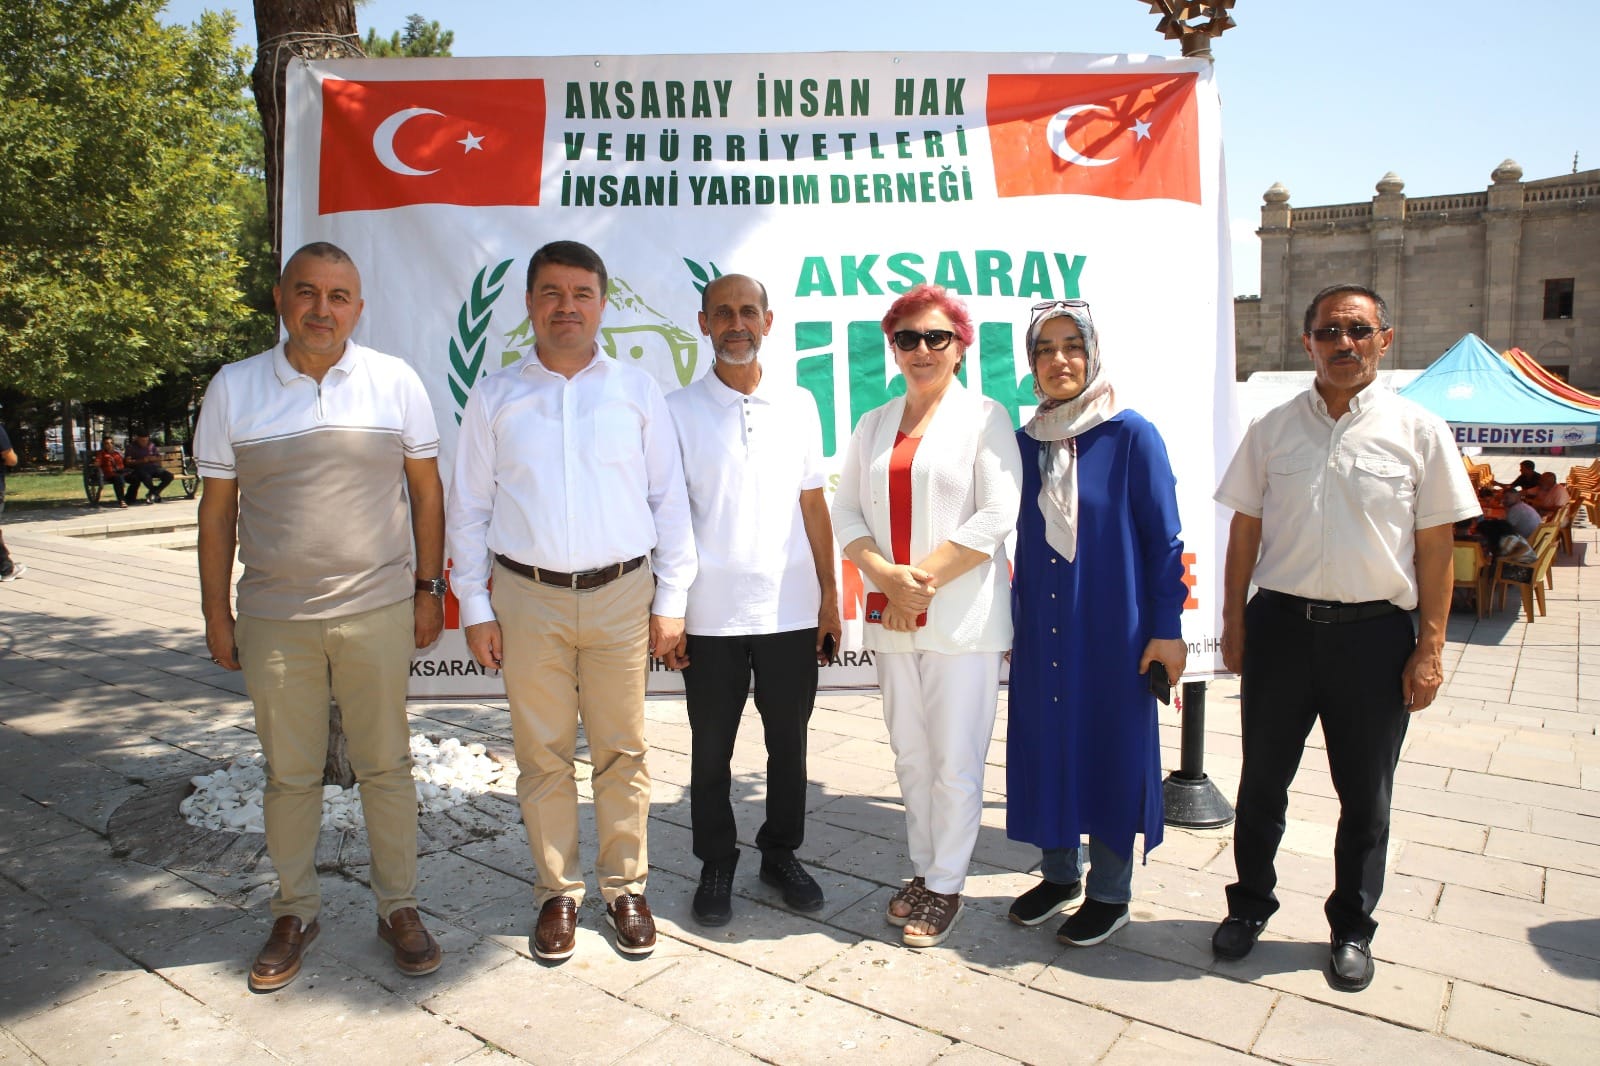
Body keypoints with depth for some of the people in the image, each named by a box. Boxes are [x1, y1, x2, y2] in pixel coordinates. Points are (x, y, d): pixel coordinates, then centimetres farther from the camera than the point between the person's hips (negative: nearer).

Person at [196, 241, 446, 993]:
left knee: (386, 765, 9)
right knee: (289, 774, 12)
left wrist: (428, 589, 2)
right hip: (273, 617, 1)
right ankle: (294, 914, 30)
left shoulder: (395, 381, 0)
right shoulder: (233, 388, 3)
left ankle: (398, 907, 24)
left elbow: (426, 489, 5)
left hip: (377, 611, -1)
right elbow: (217, 508, 6)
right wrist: (215, 614, 5)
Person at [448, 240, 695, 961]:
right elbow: (468, 506, 8)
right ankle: (558, 892, 25)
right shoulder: (494, 396, 6)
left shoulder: (637, 390, 6)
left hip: (622, 595, 0)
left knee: (622, 752, 7)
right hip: (527, 598, 1)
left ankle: (626, 887, 24)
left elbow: (669, 497, 6)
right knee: (543, 756, 8)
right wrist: (474, 606, 3)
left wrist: (671, 599, 2)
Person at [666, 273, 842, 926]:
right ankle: (716, 865, 28)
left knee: (788, 743, 13)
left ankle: (781, 853, 32)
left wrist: (829, 595, 5)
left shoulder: (798, 405, 6)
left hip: (791, 610, 2)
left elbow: (813, 505, 9)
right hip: (711, 615, -2)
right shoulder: (678, 411, 0)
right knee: (711, 750, 10)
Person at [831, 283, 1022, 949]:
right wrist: (887, 575, -10)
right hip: (891, 618, 5)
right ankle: (923, 869, 30)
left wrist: (923, 580, -14)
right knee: (910, 754, 14)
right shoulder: (872, 426, 14)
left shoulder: (985, 418, 0)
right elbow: (845, 512, 7)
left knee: (955, 760, 1)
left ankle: (945, 886, 17)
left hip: (961, 617, -4)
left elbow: (997, 516, -10)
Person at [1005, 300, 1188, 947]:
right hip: (1041, 632, 5)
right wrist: (1015, 622, 13)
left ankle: (1110, 893, 23)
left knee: (1112, 753, 6)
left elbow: (1163, 539, -7)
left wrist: (1167, 629, -9)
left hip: (1112, 629, -4)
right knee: (1045, 745, 12)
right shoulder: (1024, 443, 5)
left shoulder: (1131, 436, -8)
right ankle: (1060, 874, 31)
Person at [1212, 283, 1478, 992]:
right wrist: (1235, 623, 4)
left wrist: (1430, 648, -4)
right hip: (1281, 623, 1)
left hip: (1374, 632, -1)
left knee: (1364, 794, 12)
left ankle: (1352, 927, 33)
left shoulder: (1419, 433, -1)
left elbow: (1436, 546, -1)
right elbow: (1245, 531, 6)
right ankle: (1250, 904, 34)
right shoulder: (1273, 429, 3)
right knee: (1262, 781, 13)